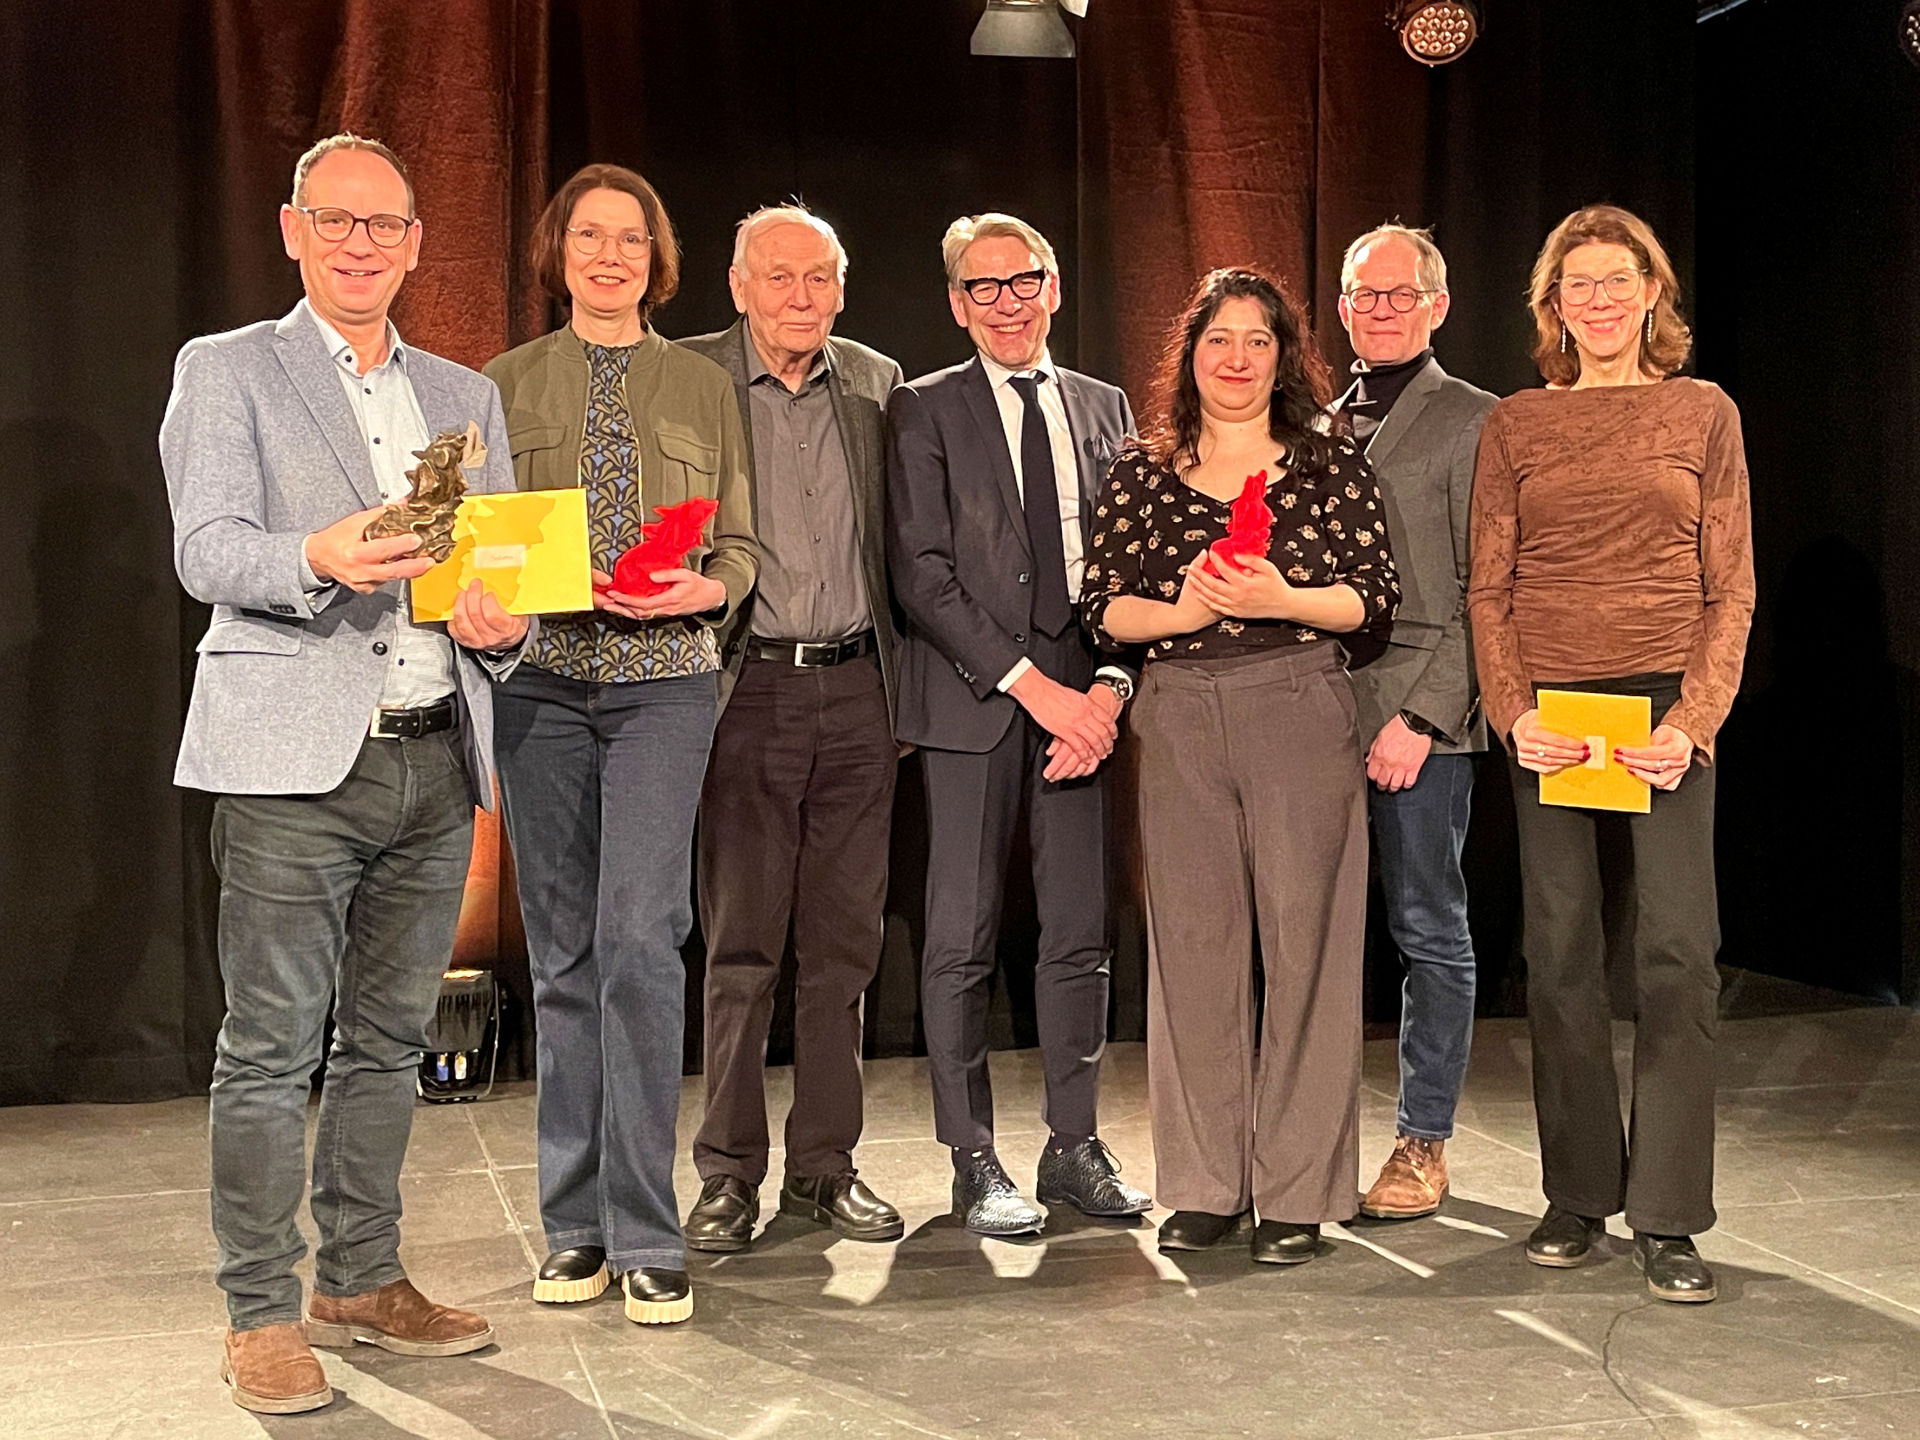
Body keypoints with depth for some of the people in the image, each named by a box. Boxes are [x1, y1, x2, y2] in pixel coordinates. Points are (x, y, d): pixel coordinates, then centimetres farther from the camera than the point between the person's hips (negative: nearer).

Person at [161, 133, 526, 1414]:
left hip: (437, 757, 5)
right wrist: (318, 560, -28)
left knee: (389, 1041, 11)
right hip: (297, 757, -4)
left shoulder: (466, 395, 19)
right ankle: (261, 1317, 8)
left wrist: (504, 623, -5)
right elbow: (207, 552, -8)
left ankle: (361, 1284, 23)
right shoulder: (226, 370, 5)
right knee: (271, 1049, -2)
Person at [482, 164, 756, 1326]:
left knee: (640, 940, -13)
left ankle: (646, 1236, -6)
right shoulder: (508, 383, 13)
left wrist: (699, 590, -11)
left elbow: (742, 550, 10)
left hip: (665, 680, -1)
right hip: (541, 680, 2)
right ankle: (576, 1224, 15)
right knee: (563, 953, 5)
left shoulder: (704, 386, 12)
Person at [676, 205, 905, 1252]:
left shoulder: (877, 383, 11)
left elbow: (899, 546, 14)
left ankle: (826, 1167, 19)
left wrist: (905, 688, 9)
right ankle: (728, 1175, 13)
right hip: (748, 688, -3)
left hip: (857, 692, 3)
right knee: (739, 946, 1)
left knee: (842, 944, 8)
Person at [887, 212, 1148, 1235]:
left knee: (1081, 932, 6)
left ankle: (1074, 1146, 18)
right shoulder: (924, 411, 4)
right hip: (971, 701, -3)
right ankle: (974, 1164, 10)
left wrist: (1108, 687, -5)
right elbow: (921, 573, -6)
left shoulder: (1104, 408, 15)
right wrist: (1032, 685, -12)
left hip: (1088, 698, 3)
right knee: (962, 937, 0)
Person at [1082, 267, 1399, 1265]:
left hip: (1299, 711, -2)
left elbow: (1376, 599, 2)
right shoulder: (1142, 474, 12)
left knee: (1302, 939, -3)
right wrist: (1179, 611, -11)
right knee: (1191, 941, 3)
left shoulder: (1330, 464, 7)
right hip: (1179, 720, 2)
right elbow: (1101, 605, 7)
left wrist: (1282, 600, -14)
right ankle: (1204, 1184, 14)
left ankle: (1296, 1191, 7)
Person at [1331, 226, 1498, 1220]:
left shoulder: (1473, 423, -1)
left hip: (1419, 718, -5)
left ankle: (1423, 1144, 14)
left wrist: (1420, 716, -15)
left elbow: (1482, 597, -7)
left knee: (1429, 934, 3)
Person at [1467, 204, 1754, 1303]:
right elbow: (1489, 590, 8)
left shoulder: (1704, 413, 7)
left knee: (1678, 953, -6)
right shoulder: (1515, 426, 9)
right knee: (1562, 956, 5)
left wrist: (1693, 721, -9)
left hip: (1668, 704, -1)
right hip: (1548, 710, 1)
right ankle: (1579, 1196, 16)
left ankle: (1668, 1218, 2)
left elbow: (1732, 591, 4)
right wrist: (1515, 715, -7)